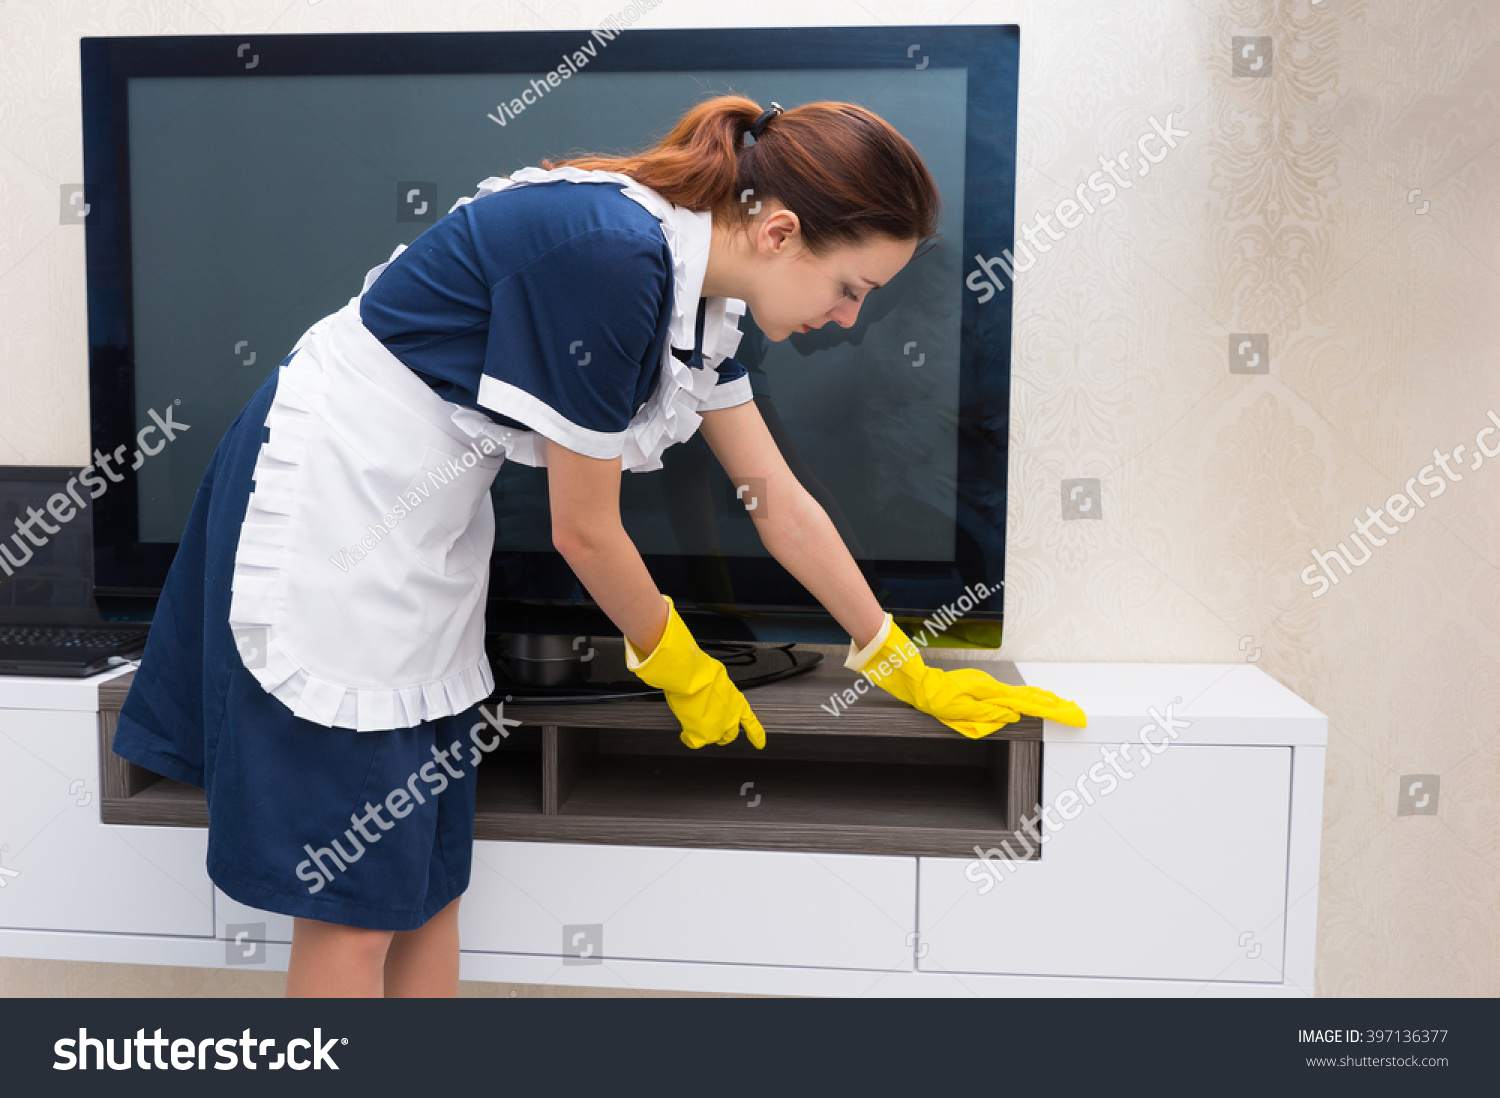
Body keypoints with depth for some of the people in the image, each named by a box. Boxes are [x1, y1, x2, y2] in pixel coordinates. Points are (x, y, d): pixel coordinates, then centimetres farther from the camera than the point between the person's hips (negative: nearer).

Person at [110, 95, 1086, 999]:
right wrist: (683, 673, -1)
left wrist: (907, 671, 16)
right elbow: (585, 530, -18)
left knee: (430, 882, 12)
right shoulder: (609, 258, -26)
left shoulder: (700, 293, 1)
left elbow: (782, 504, 9)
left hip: (426, 527, 9)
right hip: (327, 505, -8)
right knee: (352, 899, -1)